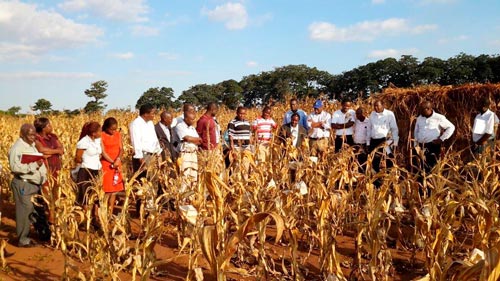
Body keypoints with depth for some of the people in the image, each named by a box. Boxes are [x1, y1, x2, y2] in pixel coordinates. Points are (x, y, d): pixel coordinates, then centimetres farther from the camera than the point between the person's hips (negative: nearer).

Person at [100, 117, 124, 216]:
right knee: (107, 191, -7)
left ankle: (111, 213, 12)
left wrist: (118, 159, -18)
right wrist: (113, 162, -17)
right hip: (106, 164, -5)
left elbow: (121, 149, 1)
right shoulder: (102, 136, -7)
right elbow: (103, 152, -11)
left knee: (114, 190, 6)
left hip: (117, 164, 5)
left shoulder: (118, 134, 7)